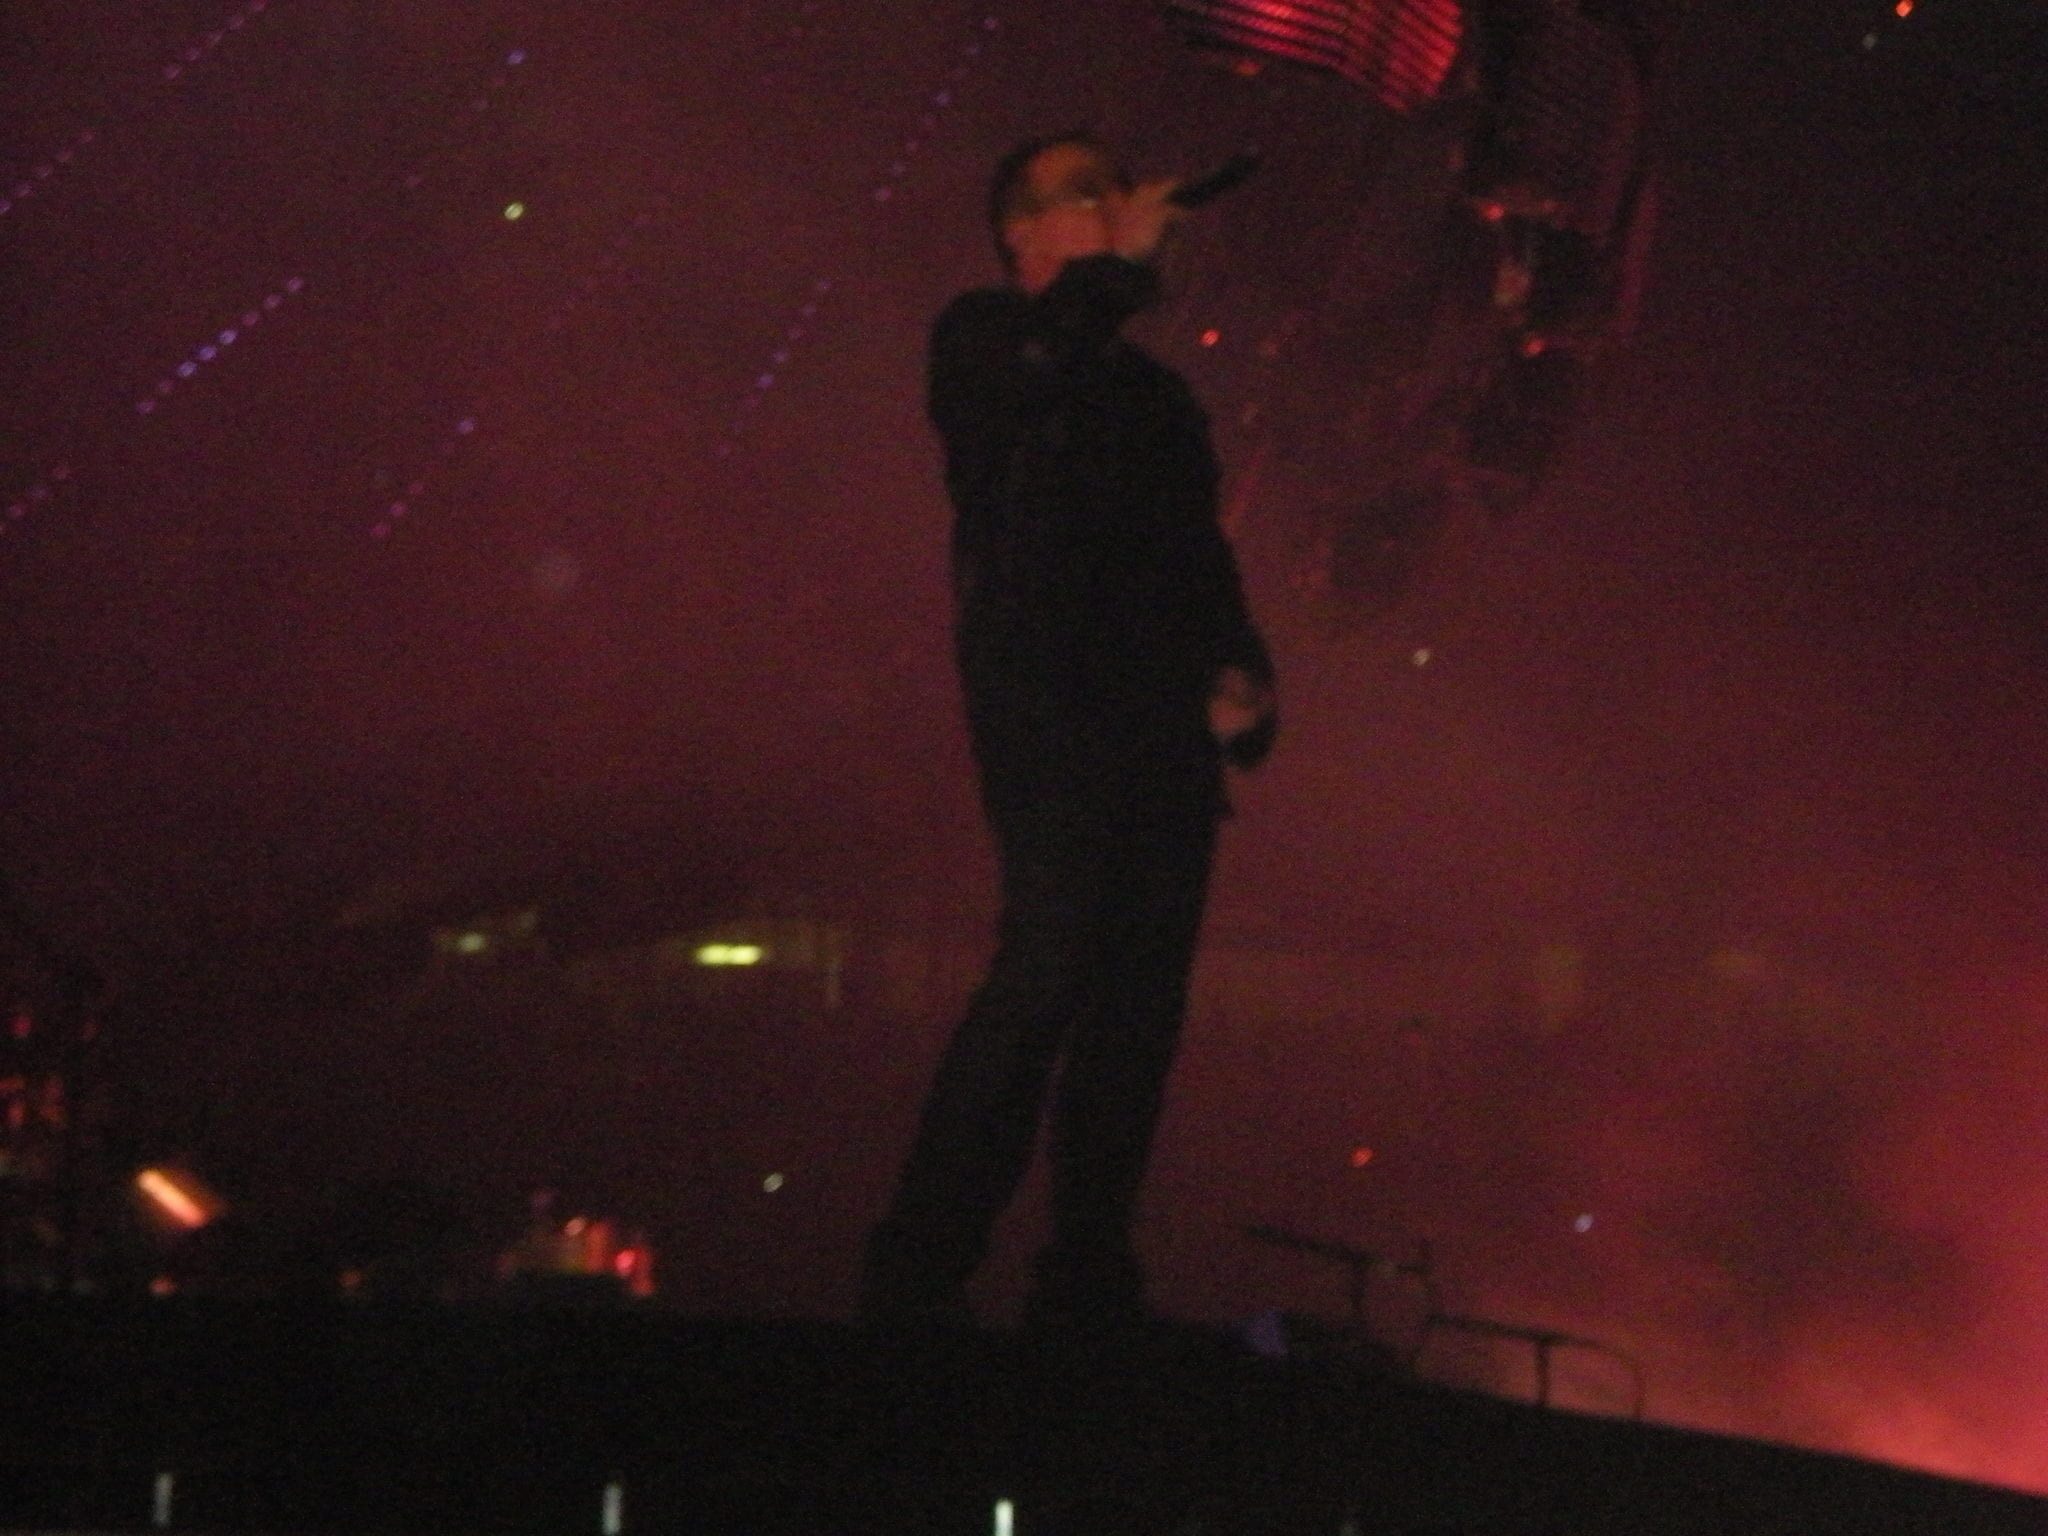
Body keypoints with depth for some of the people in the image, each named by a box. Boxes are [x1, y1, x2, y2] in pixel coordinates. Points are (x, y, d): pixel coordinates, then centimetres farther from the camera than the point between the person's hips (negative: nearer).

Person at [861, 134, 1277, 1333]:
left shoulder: (1156, 393, 29)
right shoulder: (984, 336, 10)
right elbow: (1029, 363, -16)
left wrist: (1244, 673, 8)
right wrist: (1120, 267, -4)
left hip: (1165, 732, 7)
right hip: (1050, 708, -7)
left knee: (1142, 999, 0)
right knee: (1049, 968, -19)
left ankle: (1090, 1282, 5)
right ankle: (919, 1273, -17)